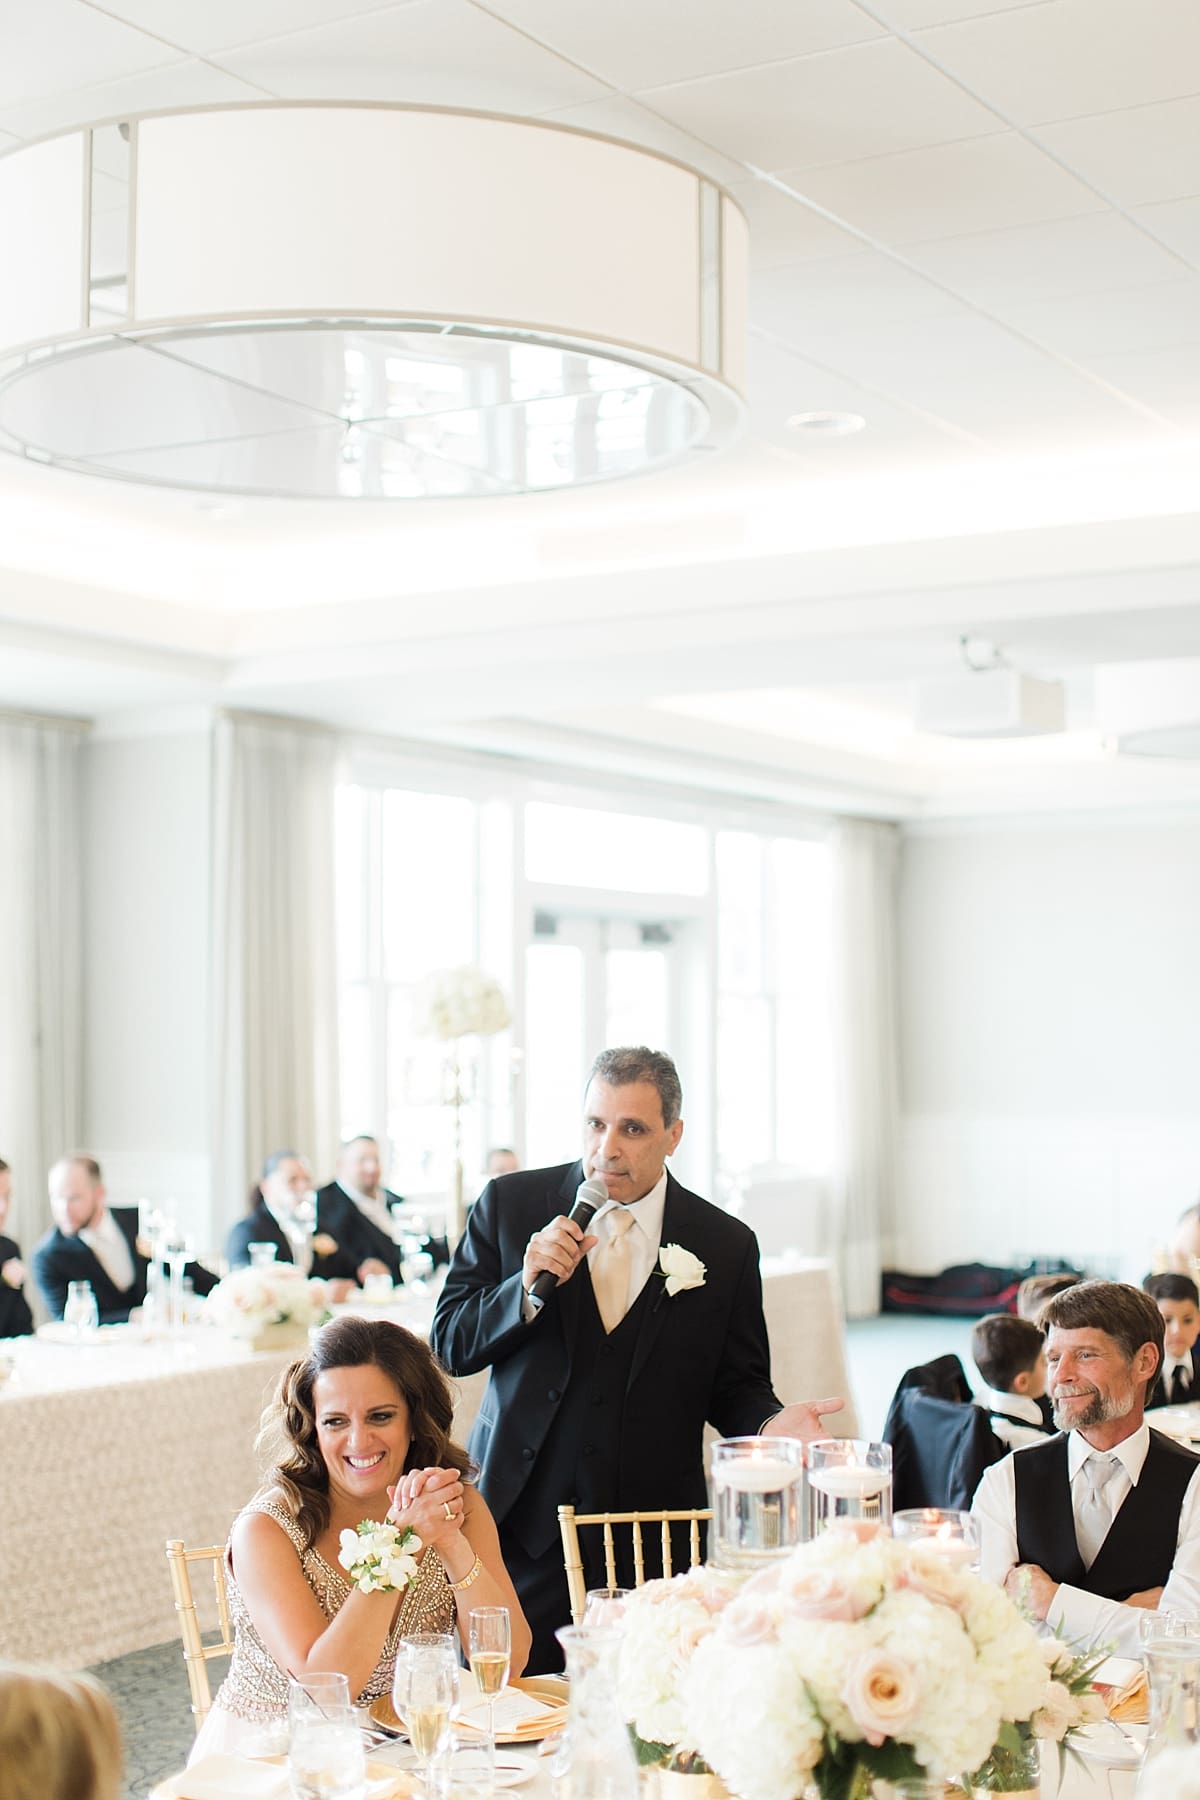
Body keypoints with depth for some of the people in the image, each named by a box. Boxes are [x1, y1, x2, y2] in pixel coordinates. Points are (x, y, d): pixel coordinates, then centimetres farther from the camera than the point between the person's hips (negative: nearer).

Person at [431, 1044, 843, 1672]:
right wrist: (528, 1289, -16)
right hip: (523, 1523, 0)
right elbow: (449, 1344, 1)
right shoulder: (509, 1205, 2)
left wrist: (773, 1423, -15)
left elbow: (734, 1384, 8)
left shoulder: (725, 1245, 2)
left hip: (656, 1545, 0)